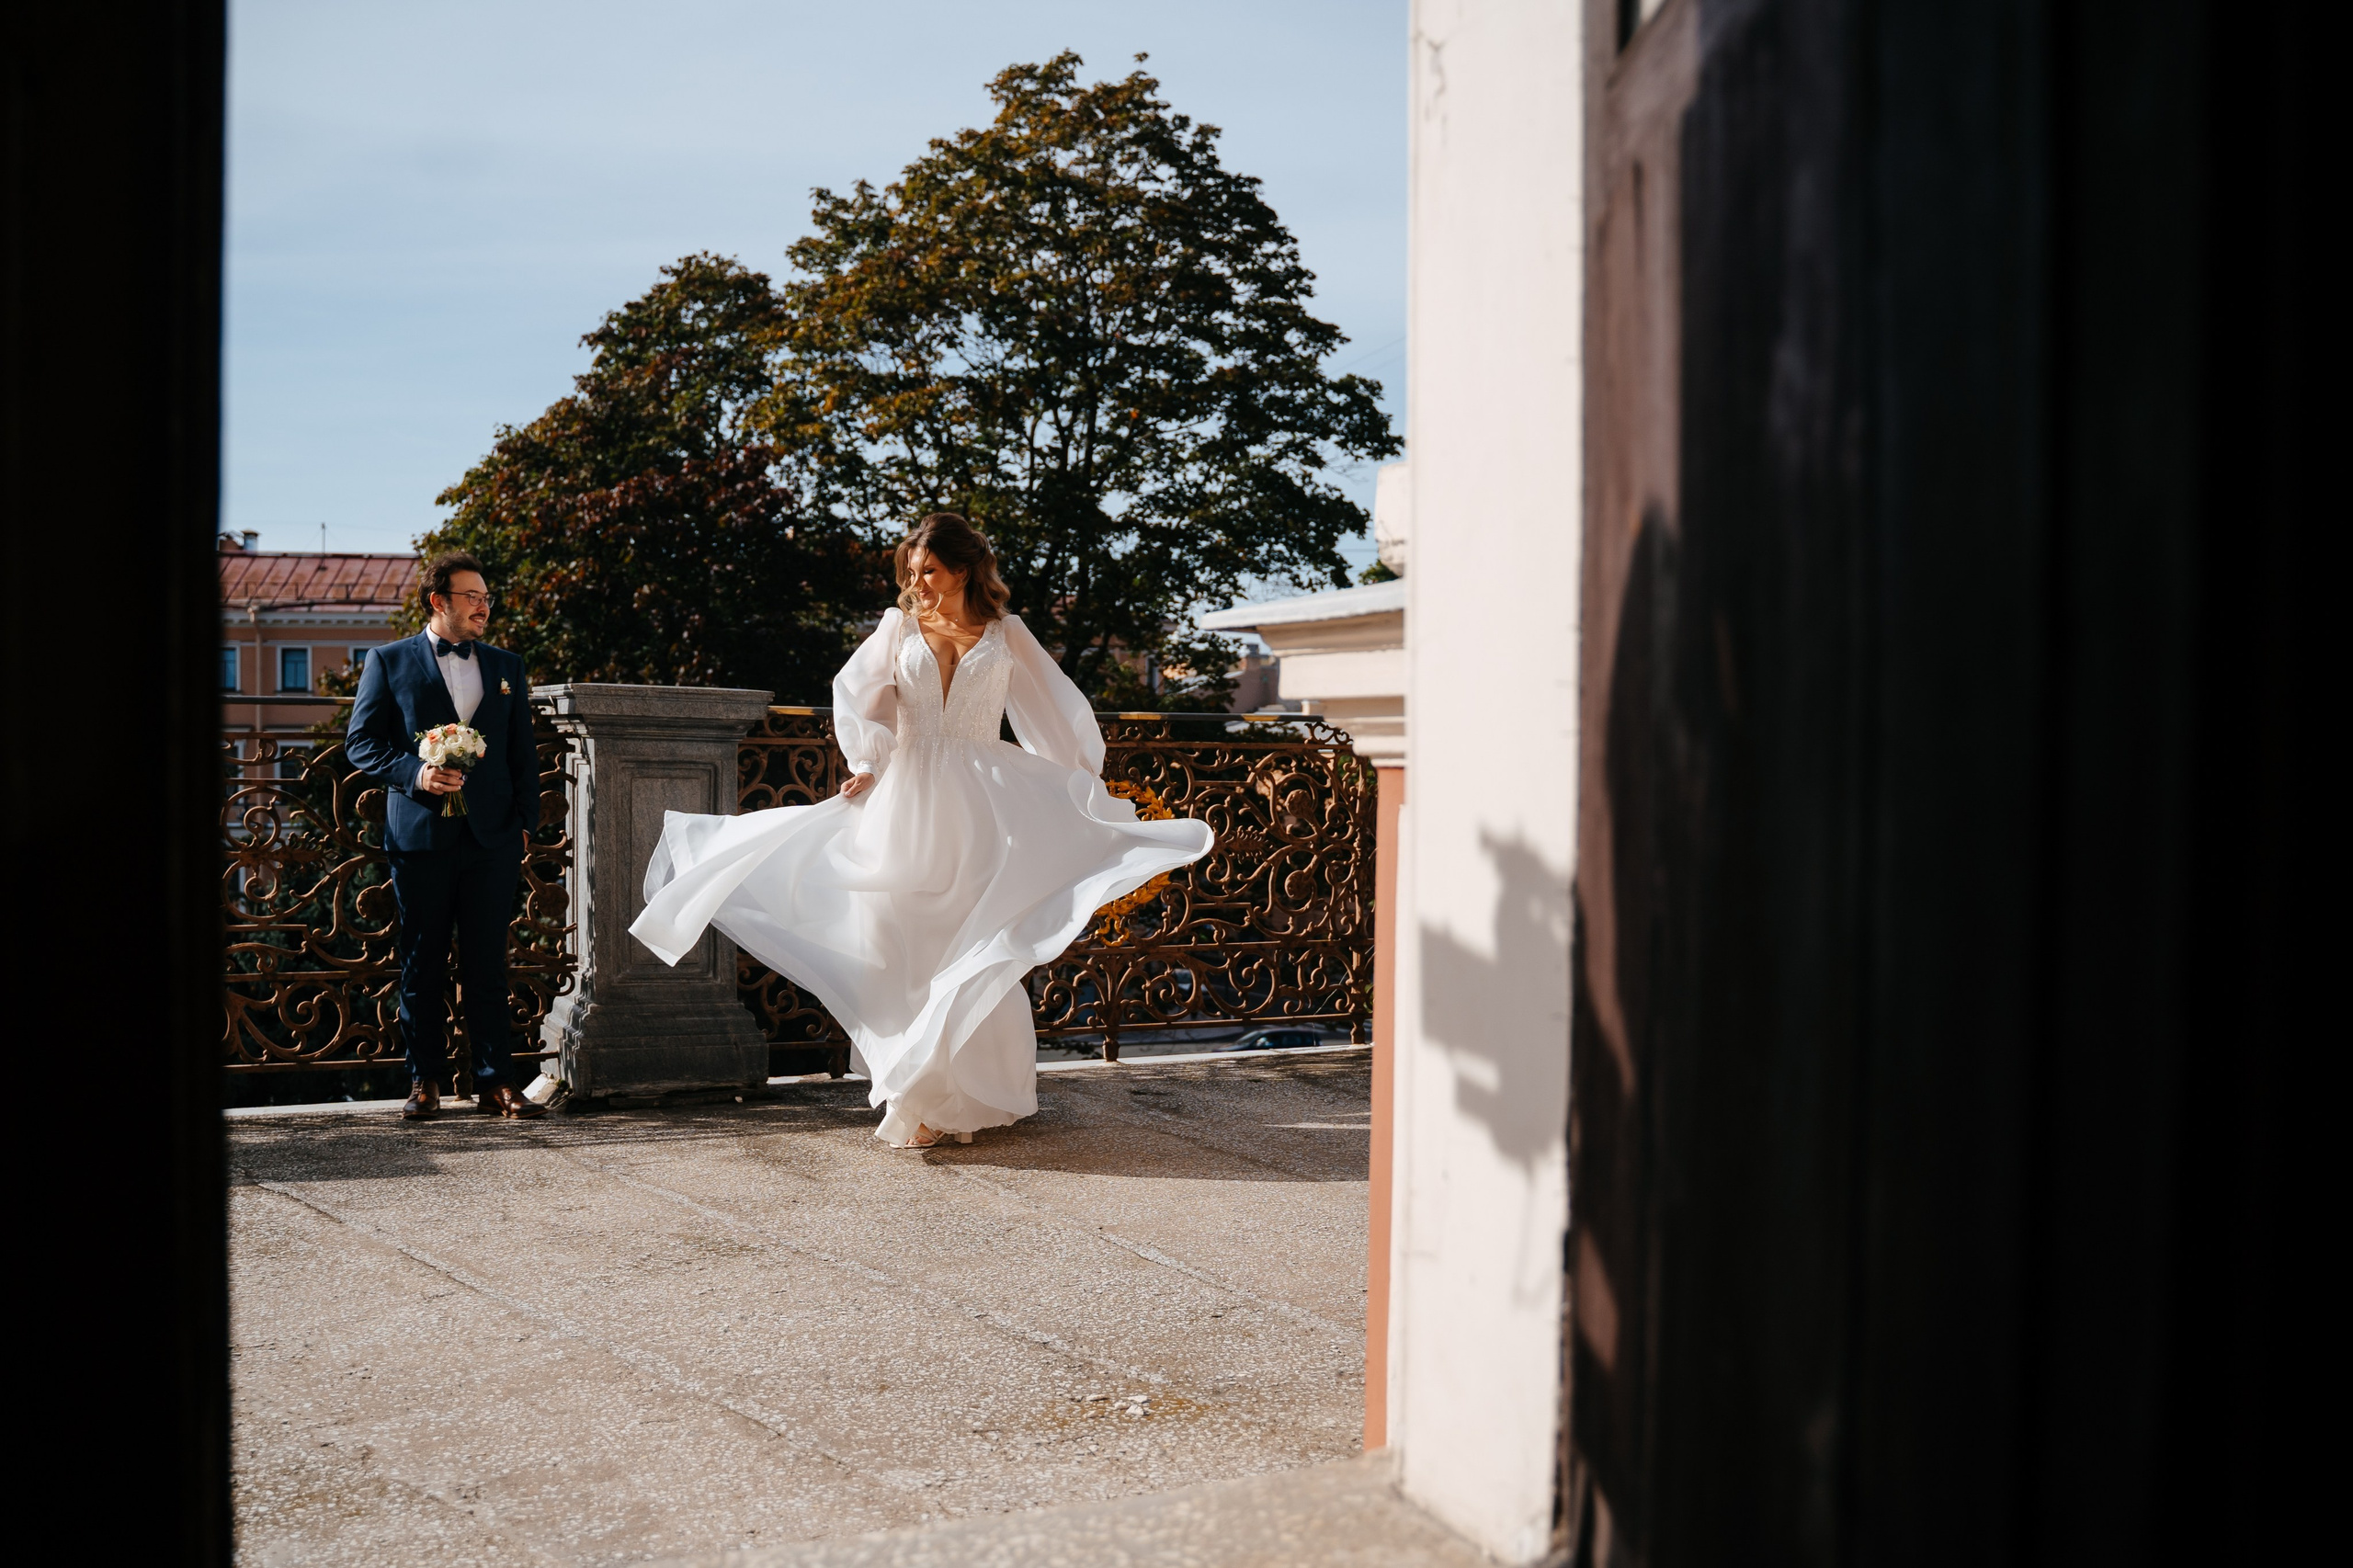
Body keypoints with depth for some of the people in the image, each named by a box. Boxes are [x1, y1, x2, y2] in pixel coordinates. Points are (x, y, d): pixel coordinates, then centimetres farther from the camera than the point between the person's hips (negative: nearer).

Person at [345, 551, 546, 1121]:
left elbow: (523, 752, 16)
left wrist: (526, 823, 6)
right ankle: (425, 1080, 12)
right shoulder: (388, 662, 6)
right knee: (421, 965, 4)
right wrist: (415, 774, -14)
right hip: (420, 834, -2)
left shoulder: (506, 667, 15)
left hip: (491, 838, 2)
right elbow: (360, 742, 2)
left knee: (488, 965, 2)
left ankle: (495, 1080, 5)